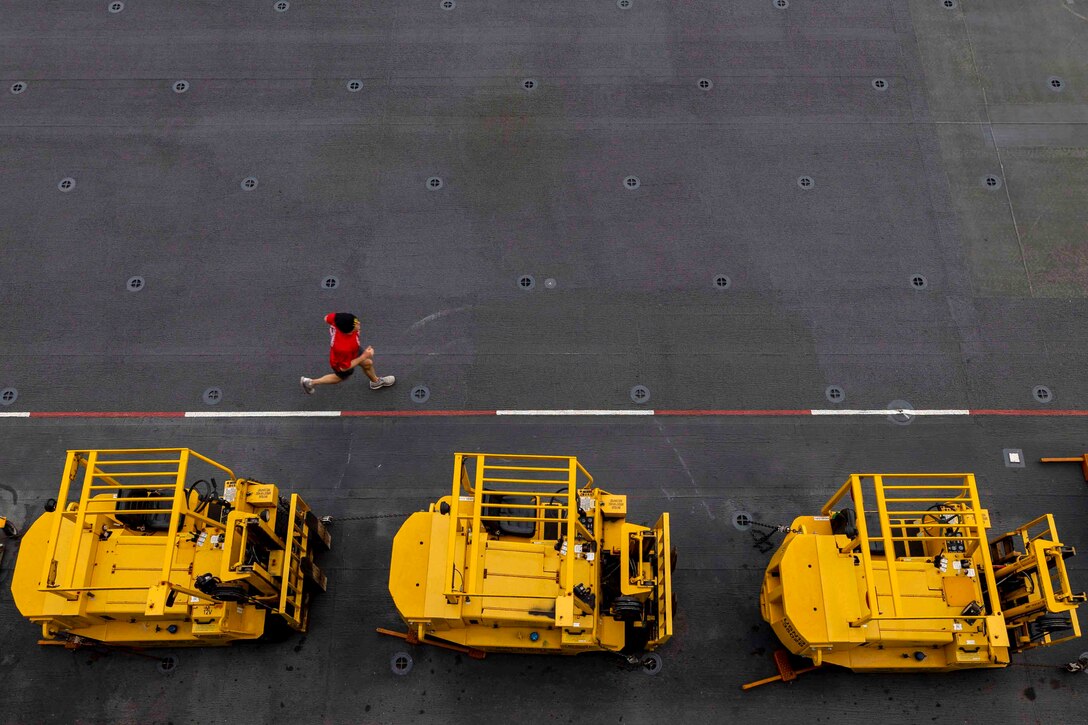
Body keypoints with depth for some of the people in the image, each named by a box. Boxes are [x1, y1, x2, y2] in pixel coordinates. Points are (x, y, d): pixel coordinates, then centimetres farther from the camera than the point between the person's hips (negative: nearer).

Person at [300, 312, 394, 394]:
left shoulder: (337, 318, -38)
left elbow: (327, 318, -11)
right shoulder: (344, 348, -51)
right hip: (341, 363, -5)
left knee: (368, 363, 27)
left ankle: (376, 381, 61)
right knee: (341, 377, 29)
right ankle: (311, 382, 50)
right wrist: (364, 356, -26)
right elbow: (344, 367, -31)